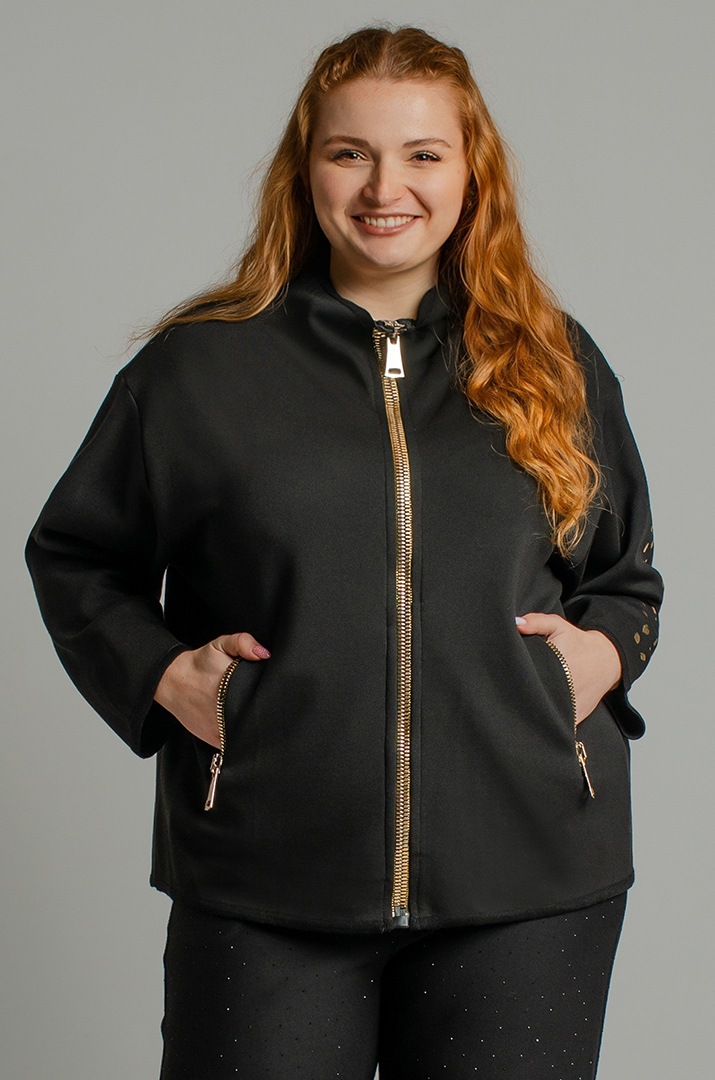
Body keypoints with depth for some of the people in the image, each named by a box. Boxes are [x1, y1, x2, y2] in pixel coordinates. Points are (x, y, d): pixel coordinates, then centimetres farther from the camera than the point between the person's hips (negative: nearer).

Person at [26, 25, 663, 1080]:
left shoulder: (556, 364, 9)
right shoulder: (200, 367, 4)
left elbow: (628, 578, 21)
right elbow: (74, 554, 14)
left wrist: (600, 650, 0)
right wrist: (158, 671, -3)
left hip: (528, 887, 2)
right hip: (266, 890, -1)